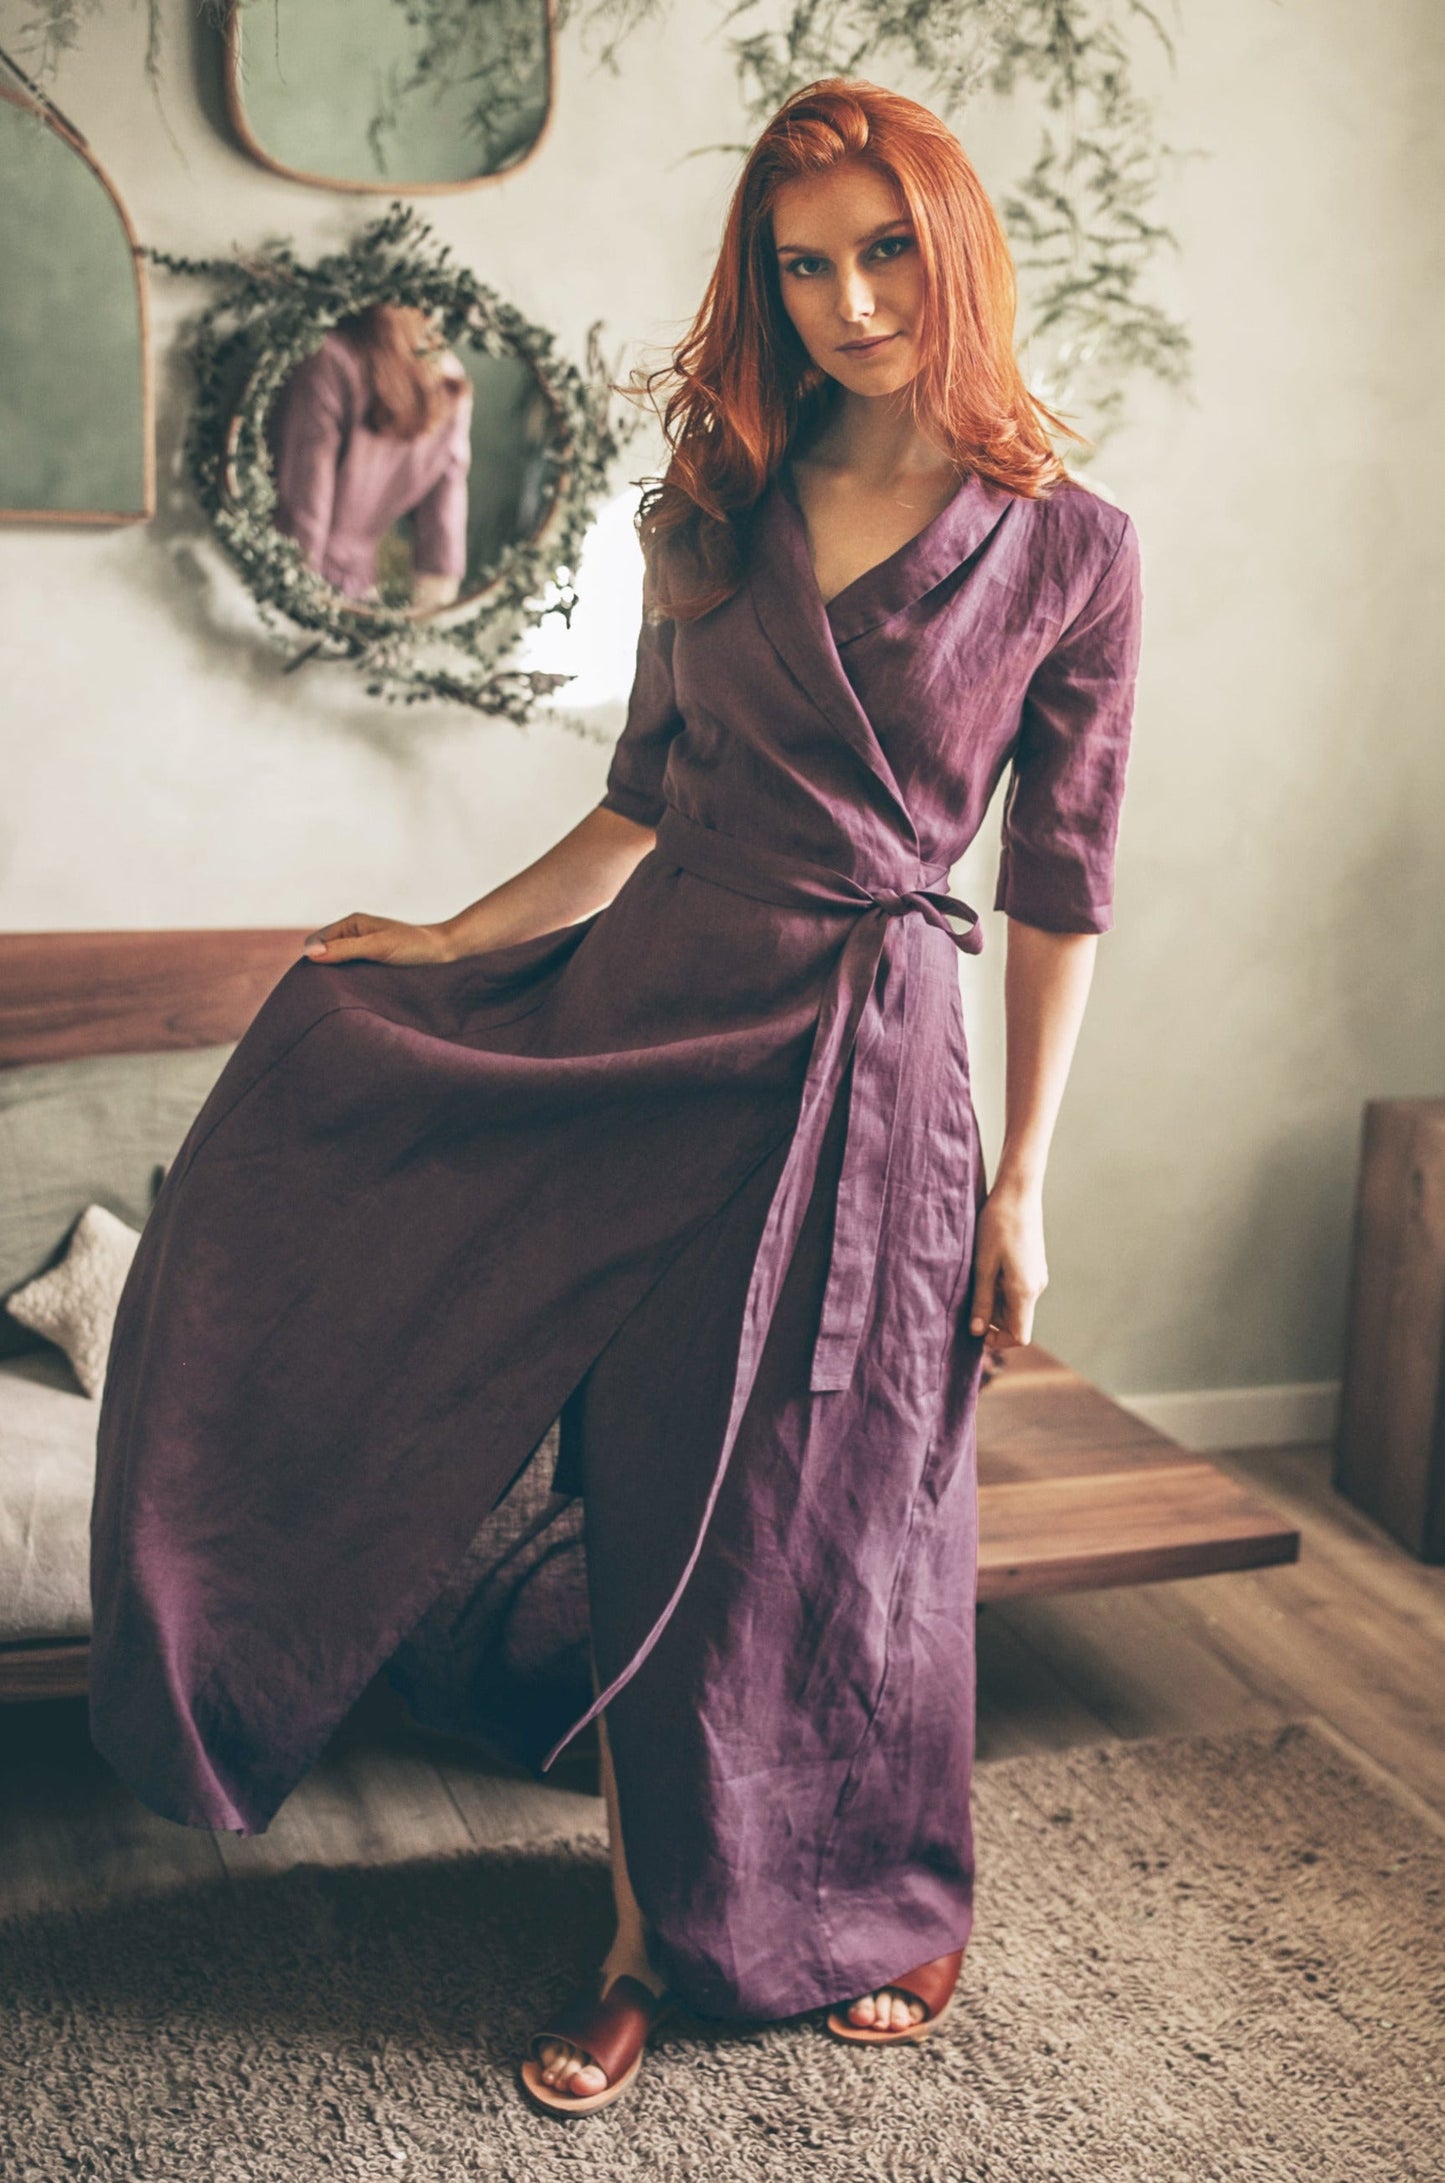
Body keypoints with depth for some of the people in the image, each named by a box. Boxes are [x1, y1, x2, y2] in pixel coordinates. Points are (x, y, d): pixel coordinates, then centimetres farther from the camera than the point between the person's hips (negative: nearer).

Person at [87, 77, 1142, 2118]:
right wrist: (451, 937, 9)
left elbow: (1061, 884, -2)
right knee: (653, 1508, 8)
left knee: (846, 1513, 9)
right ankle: (663, 1930, 28)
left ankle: (889, 1913, 36)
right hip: (645, 1021, 3)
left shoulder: (1070, 548, -3)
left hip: (863, 1052, -3)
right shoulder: (718, 507, 7)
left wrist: (1020, 1181, -2)